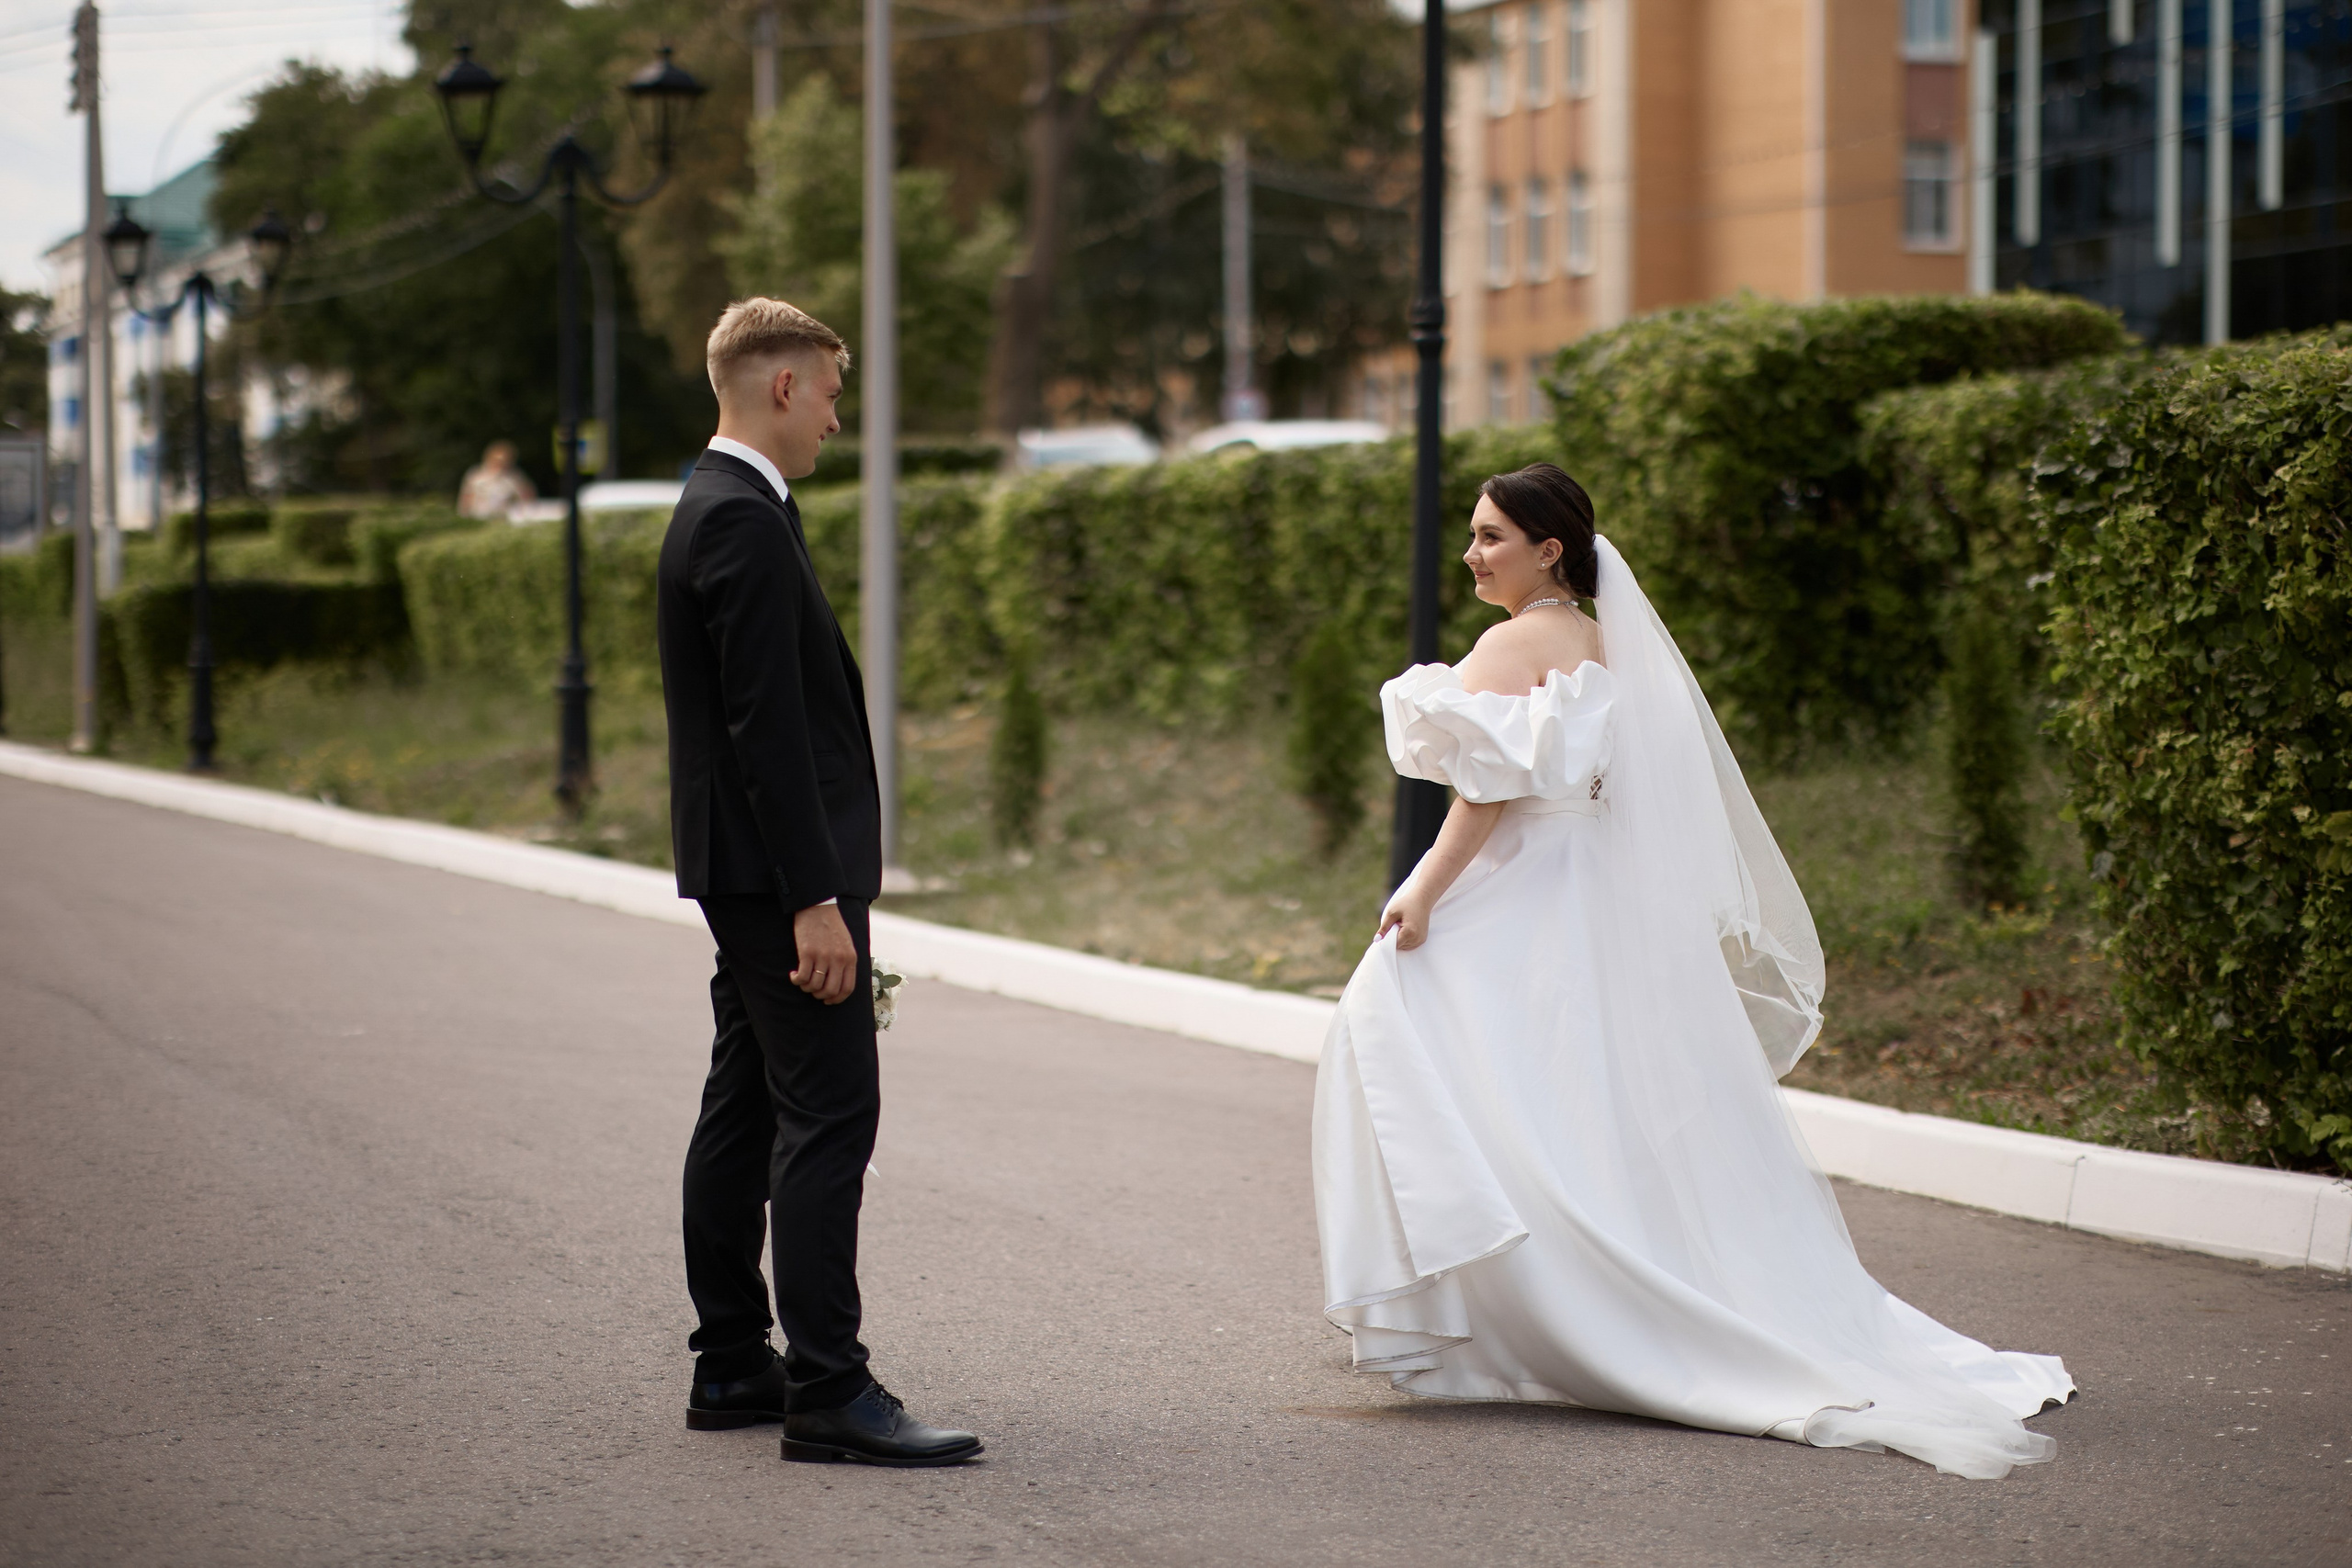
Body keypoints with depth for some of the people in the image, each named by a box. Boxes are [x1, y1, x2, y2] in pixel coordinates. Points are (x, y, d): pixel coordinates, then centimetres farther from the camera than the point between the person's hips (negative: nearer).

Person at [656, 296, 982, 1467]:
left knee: (746, 1109, 13)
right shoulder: (746, 523, -17)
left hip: (743, 874, 11)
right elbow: (766, 725, -22)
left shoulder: (716, 508, 16)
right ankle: (828, 1392, -12)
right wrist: (815, 900, -23)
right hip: (780, 867, -11)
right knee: (828, 1115, -11)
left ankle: (732, 1367, 20)